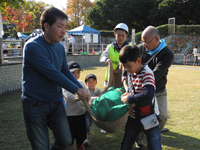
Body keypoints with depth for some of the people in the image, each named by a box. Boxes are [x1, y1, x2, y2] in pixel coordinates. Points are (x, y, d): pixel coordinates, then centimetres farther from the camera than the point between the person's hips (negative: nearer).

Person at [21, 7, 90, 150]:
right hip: (35, 105, -6)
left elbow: (66, 72, 11)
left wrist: (82, 89, -3)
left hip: (56, 103, 6)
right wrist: (76, 90, -17)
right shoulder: (33, 46, -18)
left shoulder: (60, 47, 5)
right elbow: (52, 74, -22)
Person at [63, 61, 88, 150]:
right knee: (70, 139, 9)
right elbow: (70, 97, -28)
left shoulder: (81, 83, 5)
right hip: (69, 115, -5)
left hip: (81, 114, 5)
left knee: (81, 137, 17)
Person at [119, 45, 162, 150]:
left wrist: (129, 98, -27)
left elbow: (149, 94, -38)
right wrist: (128, 93, 0)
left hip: (148, 118, -7)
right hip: (133, 118, 7)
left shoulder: (147, 73, -23)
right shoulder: (130, 72, 0)